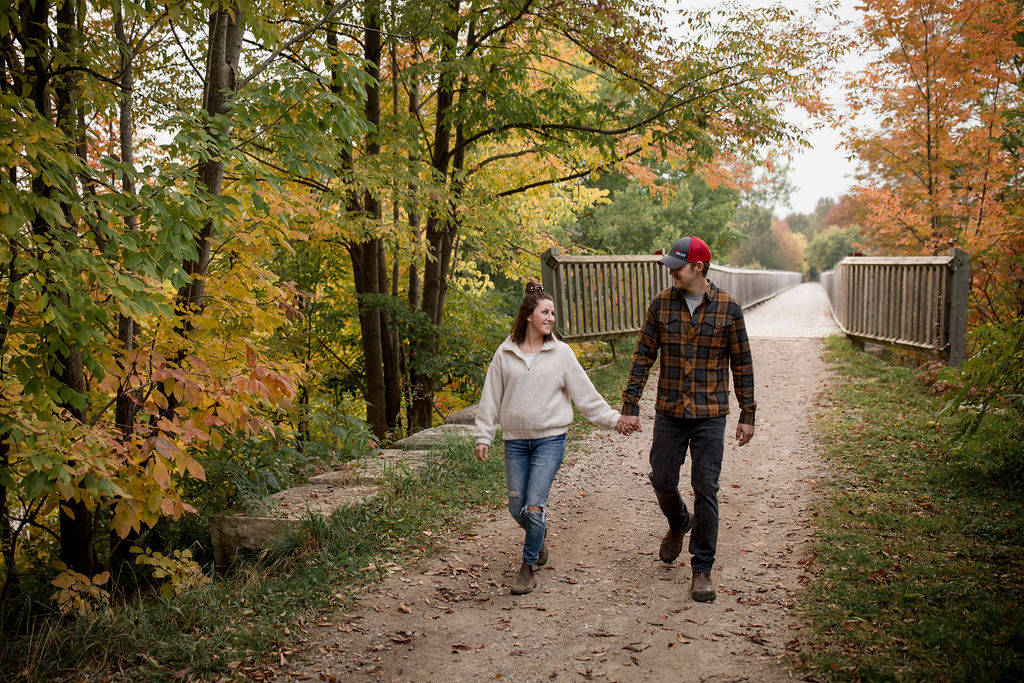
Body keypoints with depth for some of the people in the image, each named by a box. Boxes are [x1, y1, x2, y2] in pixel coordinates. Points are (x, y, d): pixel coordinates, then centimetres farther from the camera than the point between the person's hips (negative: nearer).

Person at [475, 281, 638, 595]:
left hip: (550, 440, -2)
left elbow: (585, 393, 4)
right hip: (515, 441, 2)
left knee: (534, 507, -10)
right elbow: (491, 397, 7)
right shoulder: (505, 354, 3)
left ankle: (529, 566, 9)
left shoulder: (561, 353, 1)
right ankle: (539, 537, 38)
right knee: (517, 508, 6)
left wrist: (613, 418, 0)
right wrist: (483, 435, 4)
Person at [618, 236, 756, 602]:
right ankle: (679, 524, 42)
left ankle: (702, 569, 9)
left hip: (710, 415, -2)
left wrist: (747, 415, 1)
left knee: (705, 489, -3)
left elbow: (741, 363, 1)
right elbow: (643, 355, 3)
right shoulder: (661, 304, 0)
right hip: (669, 413, 2)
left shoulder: (728, 308, -4)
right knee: (662, 481, 8)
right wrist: (630, 404, -1)